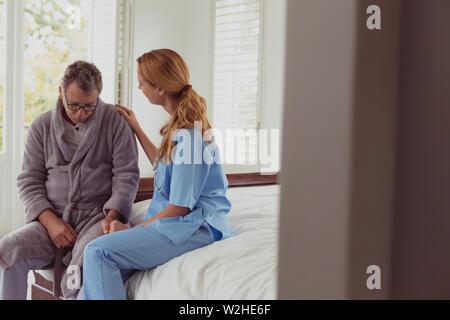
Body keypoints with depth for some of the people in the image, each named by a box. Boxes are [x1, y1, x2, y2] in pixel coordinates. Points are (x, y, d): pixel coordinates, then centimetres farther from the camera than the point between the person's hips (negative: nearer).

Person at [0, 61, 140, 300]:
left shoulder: (115, 121, 4)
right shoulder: (42, 127, 11)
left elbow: (127, 175, 1)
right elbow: (29, 181, 9)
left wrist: (111, 217, -14)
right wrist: (50, 220, -7)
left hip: (97, 216, -3)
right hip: (51, 216, 3)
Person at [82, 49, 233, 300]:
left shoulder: (188, 135, -18)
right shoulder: (182, 124, 13)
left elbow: (180, 207, -17)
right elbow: (163, 165, 33)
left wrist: (132, 230, -6)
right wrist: (137, 129, 35)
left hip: (195, 228, -9)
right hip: (182, 223, 10)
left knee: (99, 252, -22)